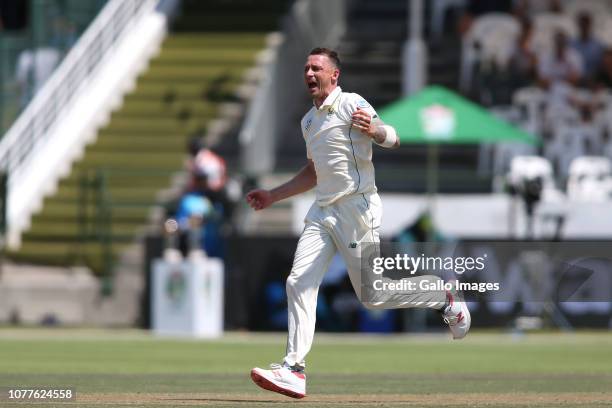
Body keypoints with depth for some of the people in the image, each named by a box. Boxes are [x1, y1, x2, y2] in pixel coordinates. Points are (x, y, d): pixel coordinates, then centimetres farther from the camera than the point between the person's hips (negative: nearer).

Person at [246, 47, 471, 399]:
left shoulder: (351, 105, -7)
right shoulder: (309, 120, 18)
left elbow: (394, 140, -19)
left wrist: (375, 130, -42)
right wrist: (273, 196, 28)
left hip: (357, 208, -8)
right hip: (323, 212, 8)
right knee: (299, 283, -7)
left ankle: (445, 299, 17)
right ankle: (294, 369, -10)